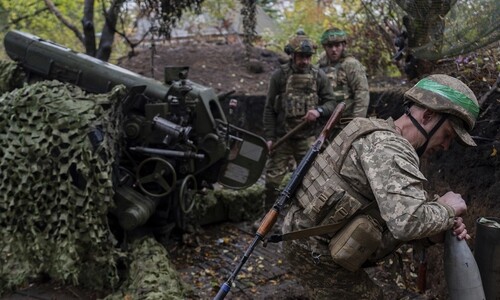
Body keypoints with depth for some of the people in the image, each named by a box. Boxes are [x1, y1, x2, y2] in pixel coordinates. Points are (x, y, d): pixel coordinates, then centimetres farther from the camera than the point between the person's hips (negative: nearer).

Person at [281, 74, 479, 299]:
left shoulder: (380, 136, 10)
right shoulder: (390, 147, -22)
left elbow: (394, 220, 10)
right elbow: (407, 221, -36)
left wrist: (433, 234, -6)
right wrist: (447, 209, -16)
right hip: (316, 251, -10)